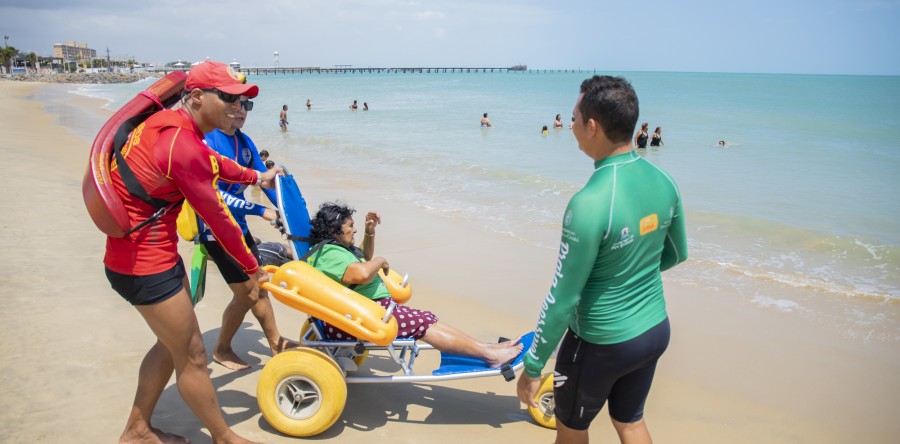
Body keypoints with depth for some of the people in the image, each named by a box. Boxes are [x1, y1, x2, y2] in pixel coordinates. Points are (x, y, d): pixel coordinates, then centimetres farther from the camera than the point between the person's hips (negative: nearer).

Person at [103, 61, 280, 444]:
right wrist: (253, 269, -6)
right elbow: (217, 219, -18)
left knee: (172, 343, 23)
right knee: (192, 356, 5)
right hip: (146, 264, -10)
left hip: (134, 251, 10)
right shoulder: (183, 146, -25)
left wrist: (256, 178, 35)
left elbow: (213, 162, 23)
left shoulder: (171, 123, 4)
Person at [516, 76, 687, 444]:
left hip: (601, 342, -6)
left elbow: (562, 299, -24)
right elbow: (676, 254, 9)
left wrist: (532, 367, -13)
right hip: (655, 330, 6)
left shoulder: (590, 204, -30)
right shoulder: (663, 182, -7)